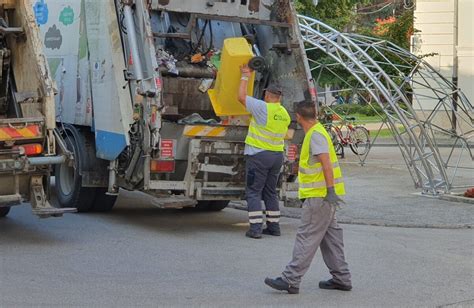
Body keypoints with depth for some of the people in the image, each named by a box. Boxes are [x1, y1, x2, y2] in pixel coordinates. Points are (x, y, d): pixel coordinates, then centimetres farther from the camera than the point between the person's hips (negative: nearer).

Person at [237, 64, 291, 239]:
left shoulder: (263, 108, -13)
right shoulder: (285, 114, 10)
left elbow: (241, 97, -11)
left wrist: (245, 76, 1)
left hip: (258, 154, -7)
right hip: (277, 155, 7)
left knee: (253, 192, -2)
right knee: (270, 192, 16)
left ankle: (255, 228, -7)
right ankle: (274, 227, 17)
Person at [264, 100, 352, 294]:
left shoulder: (316, 134, -16)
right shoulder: (315, 132, 16)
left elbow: (326, 163, -25)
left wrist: (330, 190, -30)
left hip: (320, 195, -10)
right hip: (323, 194, 10)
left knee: (306, 237, -9)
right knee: (330, 236, 13)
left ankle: (291, 280, -8)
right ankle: (341, 278, 18)